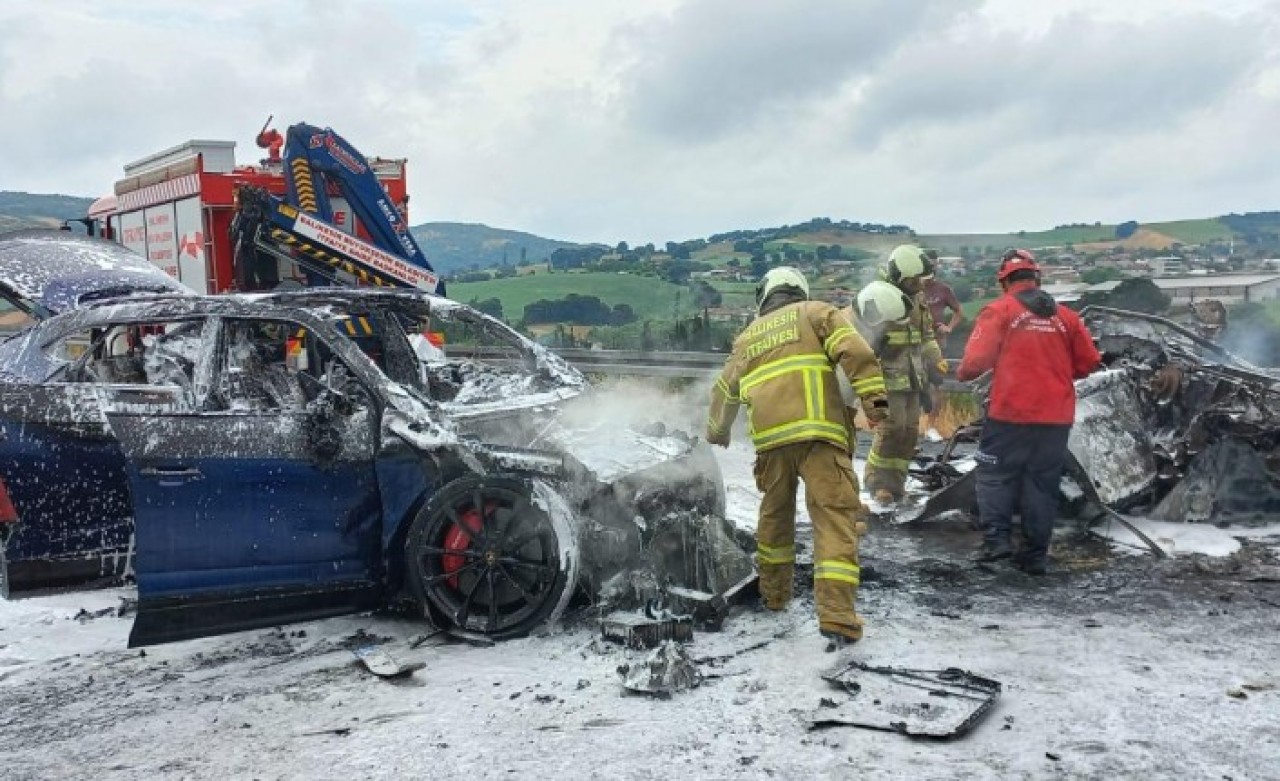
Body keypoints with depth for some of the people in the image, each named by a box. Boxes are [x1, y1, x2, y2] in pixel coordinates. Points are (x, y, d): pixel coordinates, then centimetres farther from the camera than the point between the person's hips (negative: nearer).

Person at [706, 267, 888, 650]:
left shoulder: (747, 337, 26)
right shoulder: (816, 312, 15)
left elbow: (724, 392, 37)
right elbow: (853, 350, -4)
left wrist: (717, 432, 53)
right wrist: (873, 396, -10)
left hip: (770, 438, 4)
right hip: (817, 433, -4)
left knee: (775, 515, 24)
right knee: (834, 519, -6)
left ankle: (774, 593, 37)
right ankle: (837, 619, -15)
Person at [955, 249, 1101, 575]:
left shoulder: (999, 310, -4)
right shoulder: (1065, 316, 7)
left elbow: (977, 358, -12)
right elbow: (1088, 362, 12)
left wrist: (962, 372, 9)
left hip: (1010, 413, -4)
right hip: (1056, 417, 4)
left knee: (996, 475, 8)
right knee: (1042, 483, 11)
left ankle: (996, 538, -4)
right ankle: (1036, 555, 14)